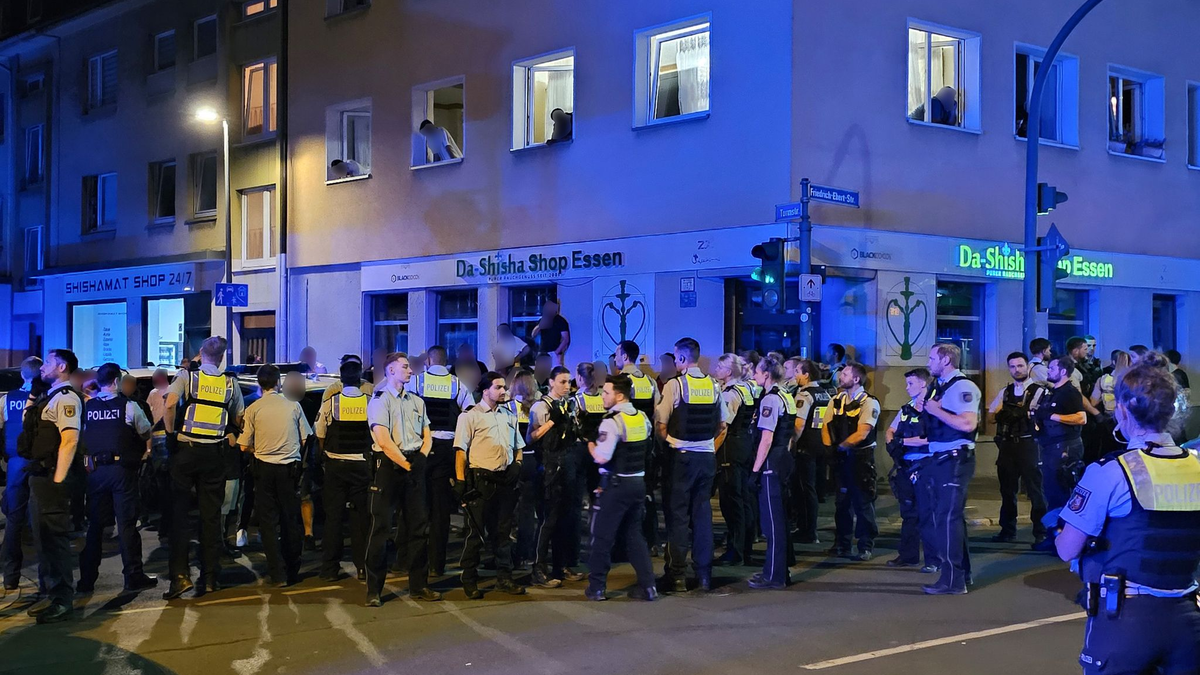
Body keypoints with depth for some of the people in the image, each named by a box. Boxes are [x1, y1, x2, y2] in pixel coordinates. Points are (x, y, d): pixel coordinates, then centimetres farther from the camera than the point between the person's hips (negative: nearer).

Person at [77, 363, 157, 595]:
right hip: (122, 469, -3)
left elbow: (79, 438, 10)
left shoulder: (87, 407, 5)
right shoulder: (129, 406, -5)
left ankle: (86, 580, 12)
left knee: (94, 525, 10)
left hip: (95, 470, 3)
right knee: (127, 524, 1)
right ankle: (133, 577, 2)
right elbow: (146, 434, 4)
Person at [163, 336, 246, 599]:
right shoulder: (230, 383, 6)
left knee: (179, 511, 3)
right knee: (211, 515, 7)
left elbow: (170, 403, -18)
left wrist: (170, 433, -7)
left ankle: (181, 575, -5)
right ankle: (211, 577, 11)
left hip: (185, 449, -2)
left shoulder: (186, 376, -2)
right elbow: (240, 418, 9)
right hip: (215, 452, 2)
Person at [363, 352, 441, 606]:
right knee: (381, 527, -5)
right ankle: (374, 590, 0)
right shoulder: (380, 400, -4)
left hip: (414, 467, 6)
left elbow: (427, 436, 17)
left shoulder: (416, 401, 17)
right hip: (389, 465, -6)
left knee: (419, 526, 7)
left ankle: (419, 586, 15)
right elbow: (384, 440, -12)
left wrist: (420, 460, 0)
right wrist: (405, 464, -10)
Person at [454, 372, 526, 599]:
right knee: (476, 531, -2)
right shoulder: (470, 416, -2)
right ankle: (469, 581, 7)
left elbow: (518, 446, 26)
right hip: (480, 478, -6)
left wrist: (517, 464, 7)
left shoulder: (509, 416, 17)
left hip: (505, 479, 6)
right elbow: (461, 450, -7)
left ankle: (504, 579, 19)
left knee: (503, 531, 11)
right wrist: (460, 480, -13)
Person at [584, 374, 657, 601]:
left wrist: (590, 444, -5)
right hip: (639, 482, 7)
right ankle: (647, 586, 10)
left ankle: (596, 587, 11)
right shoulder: (643, 418, 7)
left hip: (617, 484, -7)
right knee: (635, 534, 15)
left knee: (602, 536, 4)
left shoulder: (612, 421, -17)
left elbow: (601, 457, -24)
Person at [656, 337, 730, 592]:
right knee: (703, 513, 11)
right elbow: (723, 423, 10)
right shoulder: (713, 385, 5)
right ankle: (704, 574, 14)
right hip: (707, 456, 5)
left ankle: (677, 575, 4)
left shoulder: (675, 384, -11)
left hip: (682, 456, -5)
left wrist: (670, 441, 7)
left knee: (678, 514, 2)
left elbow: (660, 424, -11)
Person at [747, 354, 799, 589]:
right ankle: (779, 569, 23)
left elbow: (766, 439, -20)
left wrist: (755, 470, -17)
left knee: (772, 519, -5)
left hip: (770, 465, -10)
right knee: (778, 518, 15)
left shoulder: (770, 400, -15)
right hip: (784, 461, 10)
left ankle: (774, 576, 0)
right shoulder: (787, 397, 14)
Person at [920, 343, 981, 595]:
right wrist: (924, 410, 5)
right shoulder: (938, 387, 16)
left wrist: (936, 410, -18)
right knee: (951, 517, 16)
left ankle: (952, 581, -5)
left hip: (955, 460, -10)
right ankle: (961, 573, 26)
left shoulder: (963, 387, -12)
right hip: (939, 459, 10)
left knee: (947, 518, -10)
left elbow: (968, 424, -25)